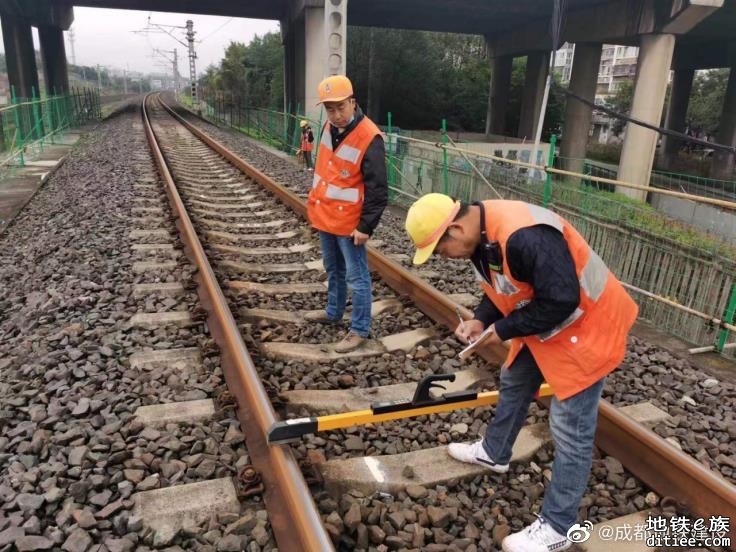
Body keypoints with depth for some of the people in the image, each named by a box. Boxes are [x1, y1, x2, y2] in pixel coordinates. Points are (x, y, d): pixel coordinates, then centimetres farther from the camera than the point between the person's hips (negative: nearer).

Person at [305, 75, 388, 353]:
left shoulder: (369, 138, -23)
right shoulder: (329, 127, 2)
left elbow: (378, 190, -21)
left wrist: (366, 227, -19)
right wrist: (314, 201, 20)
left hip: (349, 222, -8)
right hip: (324, 216, 8)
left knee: (356, 277, 3)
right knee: (333, 270, 23)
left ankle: (359, 330, 14)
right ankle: (333, 312, 41)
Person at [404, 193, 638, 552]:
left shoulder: (525, 236, -36)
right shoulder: (480, 234, -4)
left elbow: (561, 301, -32)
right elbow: (503, 287, 10)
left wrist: (503, 330, -22)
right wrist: (480, 319, -7)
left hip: (587, 326, -9)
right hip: (543, 323, 10)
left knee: (570, 429, -2)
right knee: (513, 382, 24)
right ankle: (494, 453, 48)